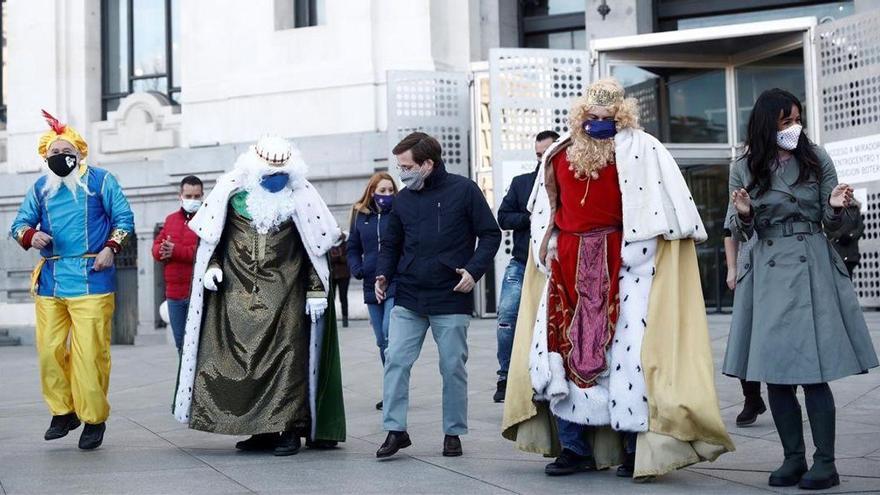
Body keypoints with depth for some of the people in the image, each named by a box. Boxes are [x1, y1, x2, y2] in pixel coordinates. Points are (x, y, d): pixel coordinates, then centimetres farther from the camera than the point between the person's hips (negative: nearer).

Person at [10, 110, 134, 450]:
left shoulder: (100, 180, 6)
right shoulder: (39, 189, 15)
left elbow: (124, 218, 7)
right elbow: (19, 224, 13)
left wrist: (111, 247, -9)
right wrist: (30, 235, -10)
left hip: (91, 280, -4)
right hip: (49, 282, 4)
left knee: (89, 353, -8)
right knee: (49, 350, 3)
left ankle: (93, 419, 2)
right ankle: (63, 412, 19)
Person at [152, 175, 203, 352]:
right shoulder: (171, 219, 19)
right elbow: (156, 246, 15)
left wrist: (176, 251, -20)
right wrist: (162, 250, -9)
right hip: (174, 292, 7)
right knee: (181, 343, 14)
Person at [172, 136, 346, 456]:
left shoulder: (300, 196, 0)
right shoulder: (232, 191, 1)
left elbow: (316, 246, 3)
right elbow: (211, 237, 12)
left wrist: (316, 289, -1)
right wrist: (212, 266, -3)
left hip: (283, 294, -2)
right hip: (238, 294, 2)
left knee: (285, 357, -7)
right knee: (241, 358, -1)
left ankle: (289, 429, -1)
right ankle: (262, 429, 7)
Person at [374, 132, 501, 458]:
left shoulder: (464, 190, -4)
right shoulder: (403, 199, 9)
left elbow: (490, 234, -1)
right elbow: (391, 244, 19)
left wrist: (474, 270, -14)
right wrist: (383, 274, 2)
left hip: (451, 298, -3)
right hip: (408, 300, 3)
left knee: (453, 368, 4)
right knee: (395, 361, -5)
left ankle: (453, 432, 16)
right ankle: (395, 430, 2)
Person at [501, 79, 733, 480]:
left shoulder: (642, 153, -3)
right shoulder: (559, 155, 13)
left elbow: (668, 215, -6)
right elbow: (548, 213, 24)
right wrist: (548, 250, 17)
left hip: (623, 266, -5)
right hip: (569, 267, 5)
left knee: (628, 355, -7)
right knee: (559, 350, 4)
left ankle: (637, 451, 4)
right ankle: (574, 448, 14)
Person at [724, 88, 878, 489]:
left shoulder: (817, 160, 4)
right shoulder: (744, 169, 5)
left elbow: (830, 224, 8)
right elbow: (740, 234, 10)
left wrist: (835, 207, -14)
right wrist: (744, 215, -12)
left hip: (812, 268, -2)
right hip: (767, 272, 2)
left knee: (814, 373, -7)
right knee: (774, 373, 2)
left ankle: (825, 463, 0)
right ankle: (793, 458, 13)